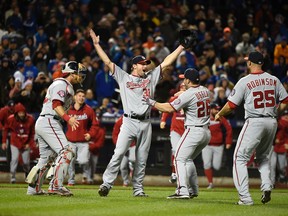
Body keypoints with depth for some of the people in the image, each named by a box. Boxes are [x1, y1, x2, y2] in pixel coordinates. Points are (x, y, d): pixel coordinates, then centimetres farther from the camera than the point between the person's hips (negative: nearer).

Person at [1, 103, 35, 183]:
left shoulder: (30, 119, -14)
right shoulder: (11, 119, -16)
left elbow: (32, 133, 0)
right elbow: (5, 130, -1)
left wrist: (29, 143, -2)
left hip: (25, 144, 1)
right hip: (15, 143, -1)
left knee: (26, 161, 5)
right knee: (14, 159, -15)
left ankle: (27, 176, 29)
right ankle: (13, 176, -6)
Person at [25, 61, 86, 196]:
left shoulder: (67, 87, 23)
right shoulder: (61, 84, -8)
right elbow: (57, 105, -20)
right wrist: (68, 118, -33)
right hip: (49, 122, -11)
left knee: (47, 158, 15)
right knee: (65, 152, -17)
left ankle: (34, 189, 17)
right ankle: (56, 186, -22)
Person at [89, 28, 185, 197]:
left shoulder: (151, 77, 16)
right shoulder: (123, 77, 9)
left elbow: (166, 63, 16)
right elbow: (108, 61, 6)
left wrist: (181, 46, 14)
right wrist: (96, 44, 2)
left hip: (145, 124, 3)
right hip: (129, 122, -3)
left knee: (142, 158, 5)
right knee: (119, 153, -13)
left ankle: (138, 188, 10)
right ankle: (107, 183, -14)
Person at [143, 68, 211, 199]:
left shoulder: (187, 94, -14)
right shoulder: (205, 91, 8)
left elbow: (170, 108, -15)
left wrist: (152, 103, -7)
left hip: (193, 131, -8)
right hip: (207, 132, 9)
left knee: (180, 159, -8)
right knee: (188, 159, 21)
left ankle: (182, 191, -22)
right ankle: (193, 190, 21)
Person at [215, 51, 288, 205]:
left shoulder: (245, 81, -7)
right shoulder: (274, 80, 7)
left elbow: (231, 105, -3)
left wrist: (219, 114, 14)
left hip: (254, 122, -5)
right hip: (272, 122, 5)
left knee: (240, 158, 2)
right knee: (263, 157, 24)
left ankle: (245, 197, -8)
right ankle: (266, 186, 1)